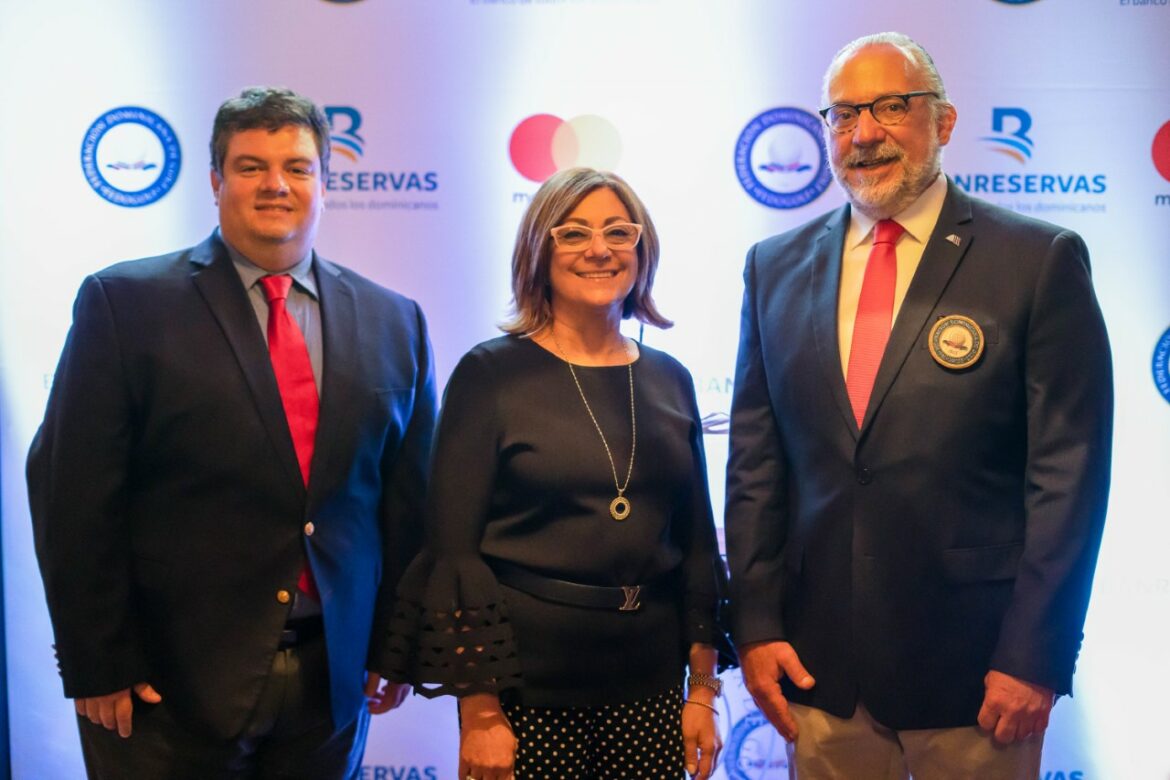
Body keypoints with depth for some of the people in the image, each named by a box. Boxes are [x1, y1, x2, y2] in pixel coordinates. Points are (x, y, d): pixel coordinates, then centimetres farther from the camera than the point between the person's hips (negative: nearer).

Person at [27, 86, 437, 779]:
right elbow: (74, 493, -7)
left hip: (335, 679, 3)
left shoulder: (393, 323, 6)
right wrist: (98, 665, -9)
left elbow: (409, 496, 8)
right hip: (169, 680, -3)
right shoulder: (124, 303, -4)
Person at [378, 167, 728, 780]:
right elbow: (453, 549, -8)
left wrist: (702, 691, 7)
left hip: (648, 688, 4)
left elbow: (696, 542, 10)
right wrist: (479, 713, -12)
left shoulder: (669, 381, 7)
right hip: (526, 685, -3)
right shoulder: (490, 374, -5)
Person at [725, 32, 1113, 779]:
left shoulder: (1039, 260, -5)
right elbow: (755, 461, 7)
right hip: (818, 663, 3)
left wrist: (1034, 657, -9)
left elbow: (1069, 474, -6)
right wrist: (756, 625, 2)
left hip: (974, 669, -3)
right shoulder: (776, 267, 7)